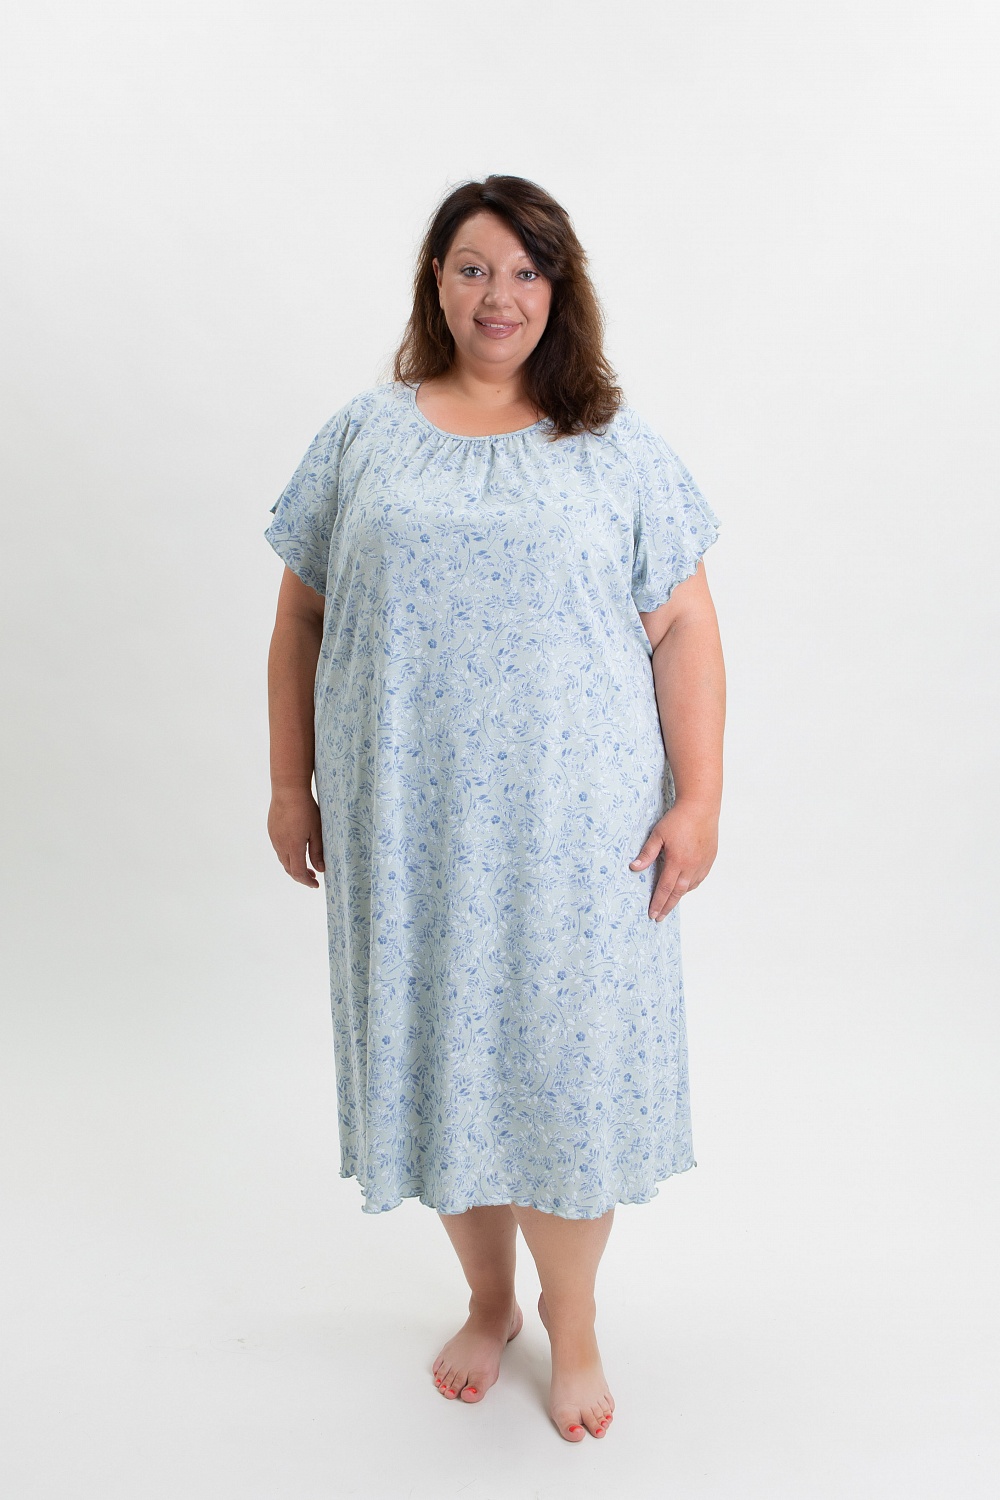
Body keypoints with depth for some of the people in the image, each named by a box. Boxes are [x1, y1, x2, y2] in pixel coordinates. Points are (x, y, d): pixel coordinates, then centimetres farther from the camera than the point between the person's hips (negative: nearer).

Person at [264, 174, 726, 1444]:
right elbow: (301, 617, 8)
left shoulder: (617, 448, 3)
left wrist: (697, 798, -6)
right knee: (438, 1050, 12)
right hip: (406, 822, 2)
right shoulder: (362, 435, 7)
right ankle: (488, 1300, 36)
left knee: (567, 1059, 6)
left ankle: (572, 1325, 31)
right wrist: (290, 783, 5)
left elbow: (683, 629, 0)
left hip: (572, 820, -1)